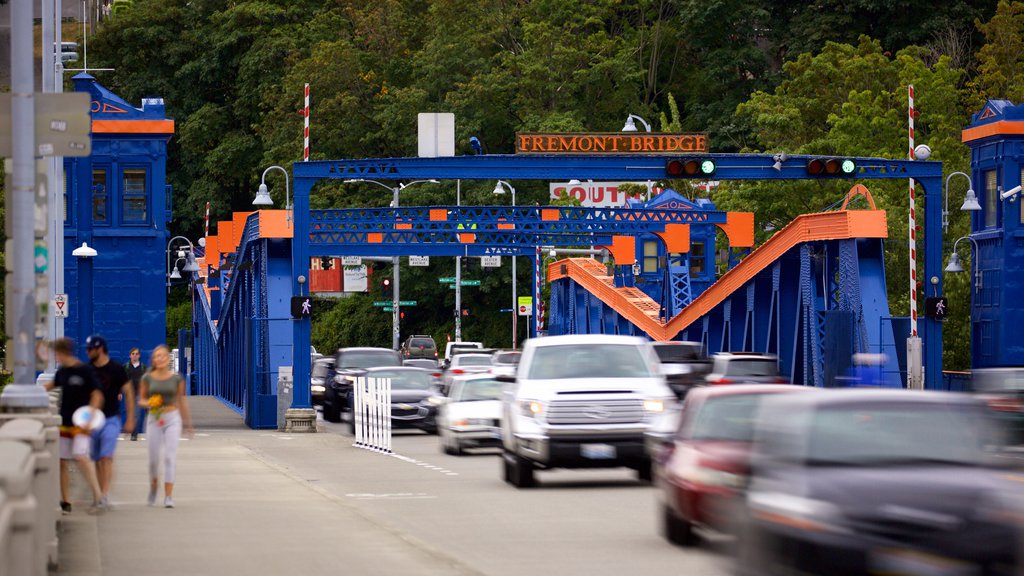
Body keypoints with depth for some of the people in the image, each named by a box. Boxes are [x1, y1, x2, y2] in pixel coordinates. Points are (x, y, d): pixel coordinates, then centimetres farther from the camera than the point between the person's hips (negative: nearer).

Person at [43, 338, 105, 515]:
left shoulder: (85, 371, -10)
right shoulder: (62, 372, 9)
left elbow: (97, 394, -11)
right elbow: (52, 385, 29)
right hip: (65, 423, 7)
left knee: (81, 457, -22)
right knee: (62, 461, 5)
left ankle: (98, 497, -14)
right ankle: (65, 502, 12)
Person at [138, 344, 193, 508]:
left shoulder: (177, 378, 0)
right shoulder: (147, 378, 0)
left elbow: (181, 401, 9)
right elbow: (141, 399, 7)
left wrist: (188, 423, 13)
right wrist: (148, 403, -16)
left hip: (172, 419, -1)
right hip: (154, 420, 1)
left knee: (170, 458, -10)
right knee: (154, 459, 5)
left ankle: (168, 496, -10)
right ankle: (153, 486, 35)